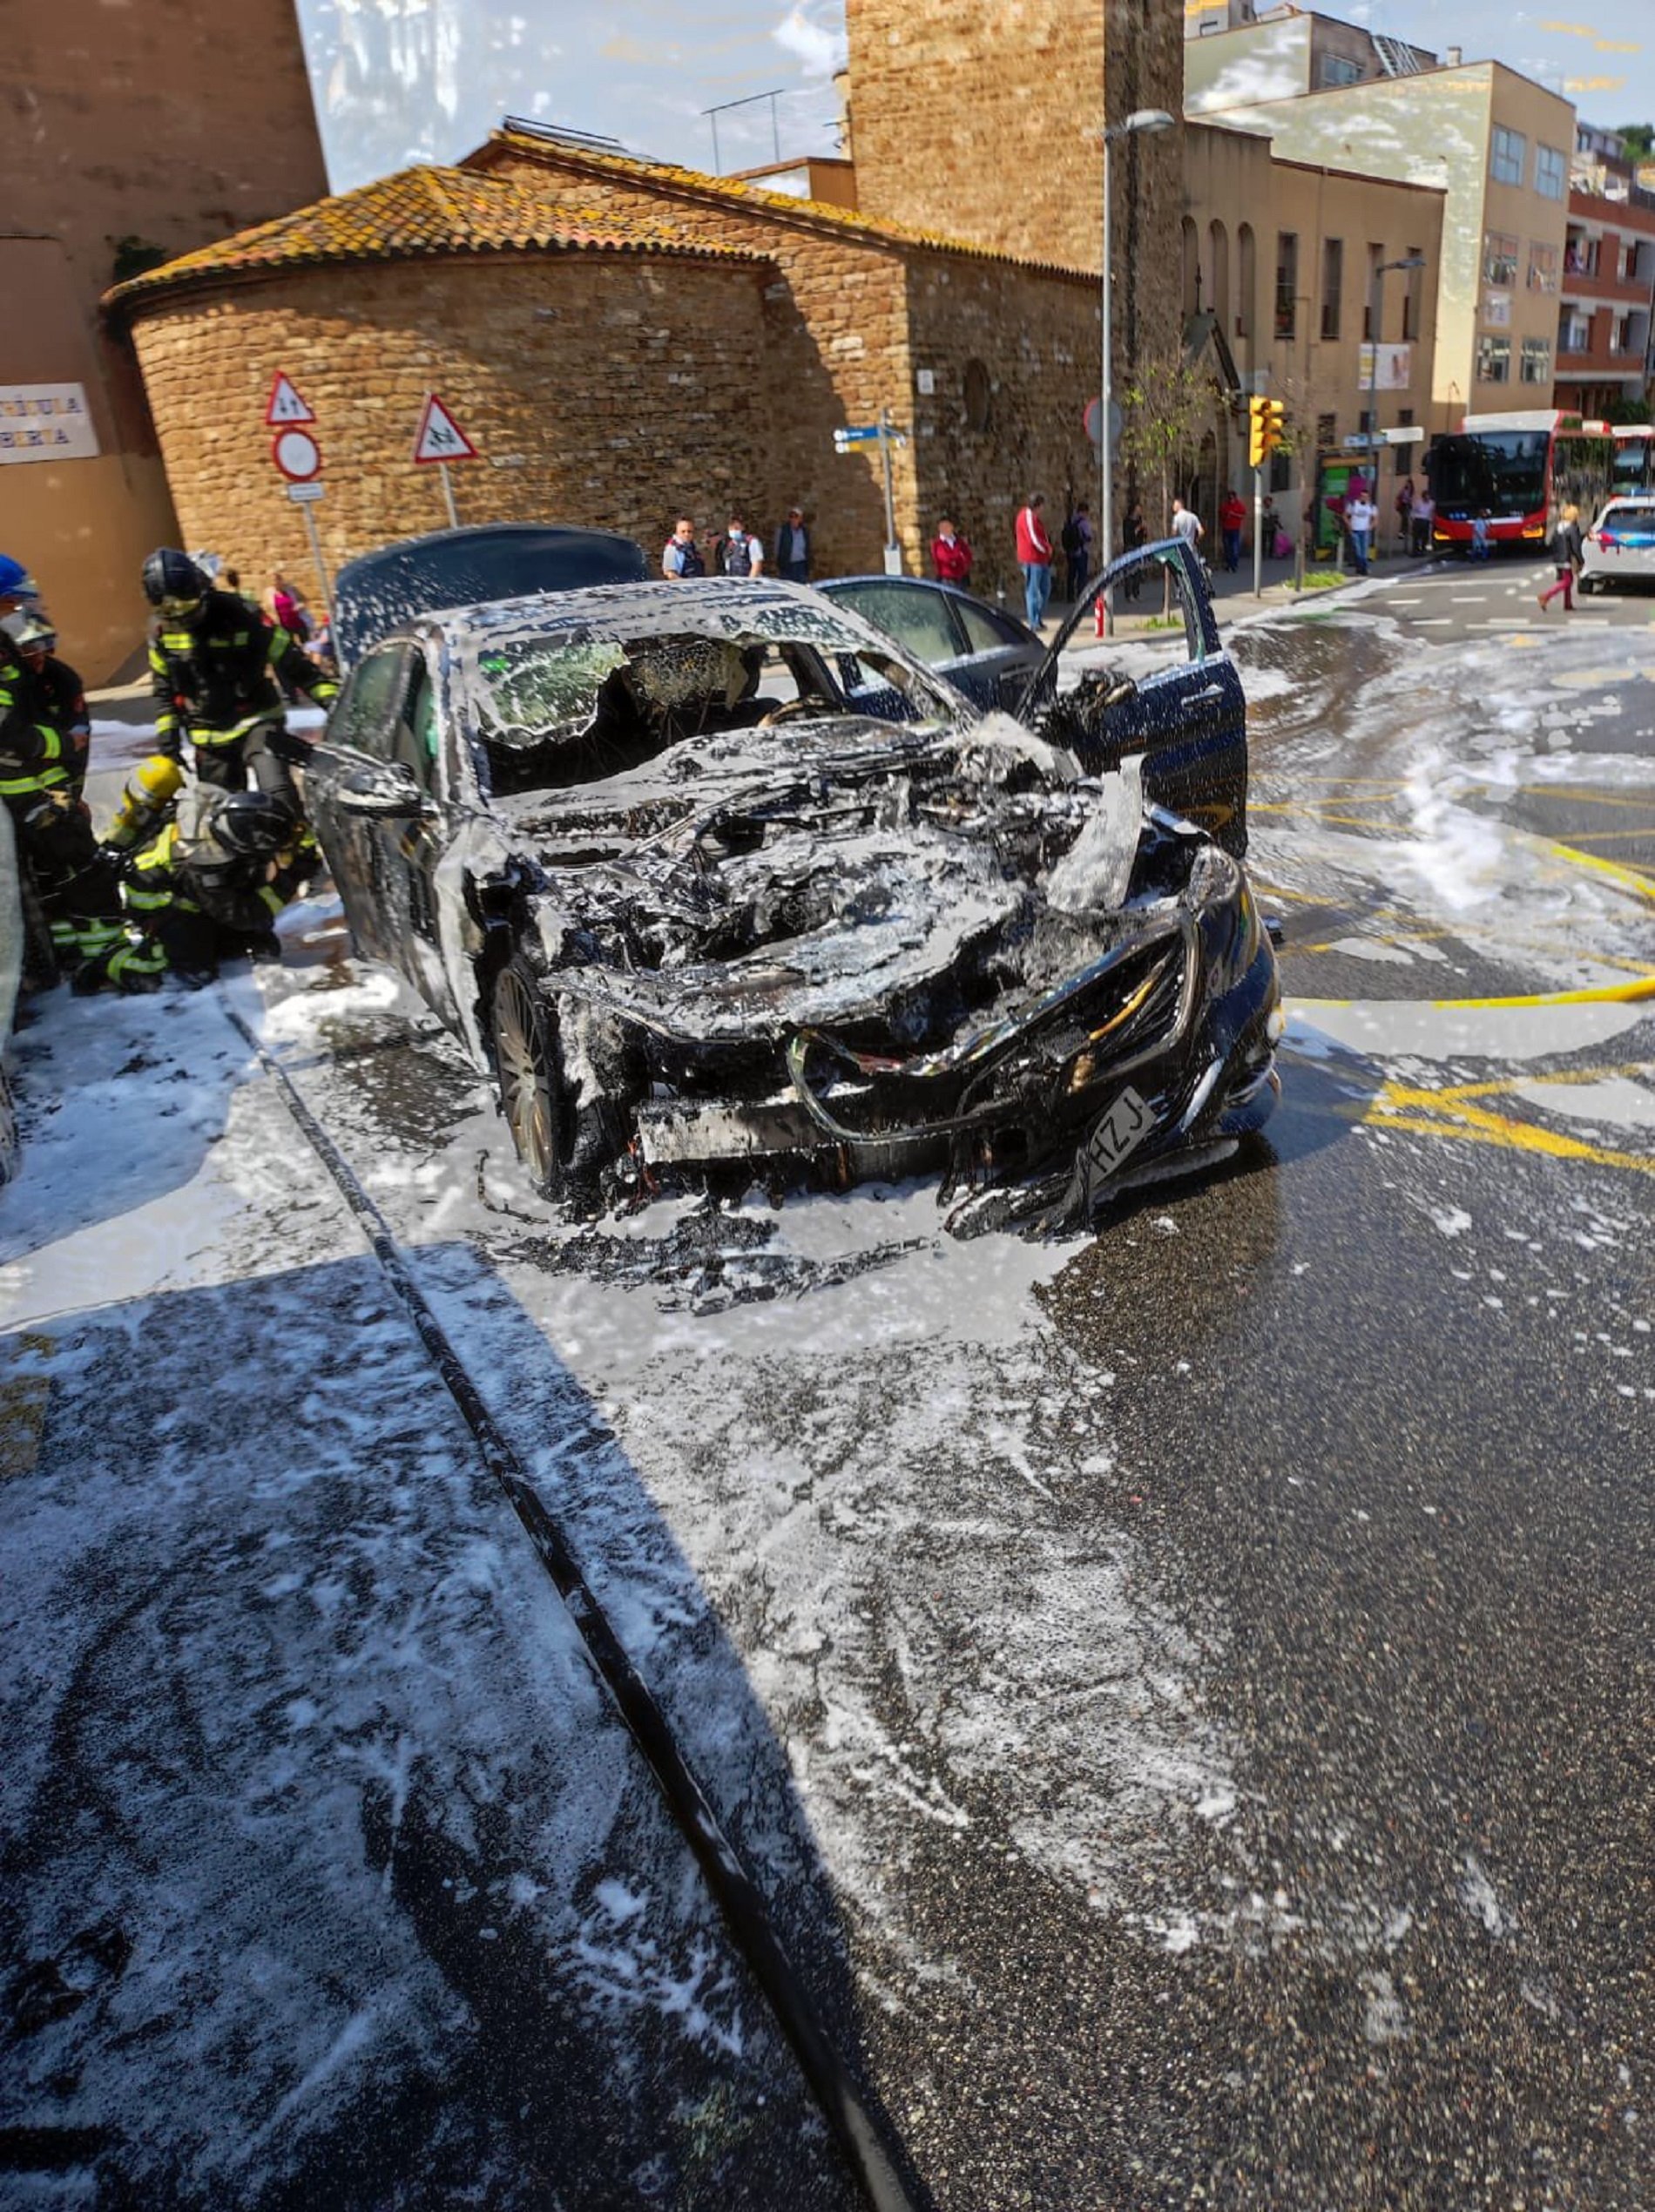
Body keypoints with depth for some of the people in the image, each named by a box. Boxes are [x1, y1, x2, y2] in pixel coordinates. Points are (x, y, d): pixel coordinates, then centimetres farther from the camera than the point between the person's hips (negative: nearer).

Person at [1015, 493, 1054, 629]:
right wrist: (1047, 548, -8)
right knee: (1033, 591, -7)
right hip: (1032, 560, -11)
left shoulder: (1033, 516, 18)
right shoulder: (1027, 517, -14)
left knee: (1045, 589, 14)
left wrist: (1047, 548, 7)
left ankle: (1037, 619, 20)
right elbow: (1033, 539, -20)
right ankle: (1033, 623, -5)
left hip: (1041, 559, 11)